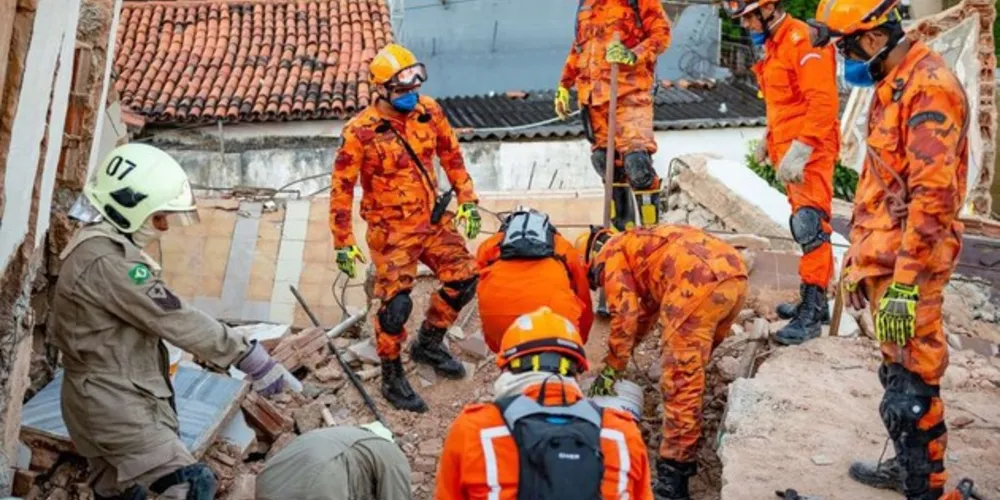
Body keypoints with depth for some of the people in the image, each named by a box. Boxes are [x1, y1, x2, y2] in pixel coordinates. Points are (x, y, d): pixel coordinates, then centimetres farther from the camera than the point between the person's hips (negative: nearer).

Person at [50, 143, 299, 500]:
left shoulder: (102, 246, 11)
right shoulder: (107, 260, -23)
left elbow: (152, 319, 14)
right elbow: (175, 320, -24)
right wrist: (249, 357, -21)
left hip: (109, 398, 11)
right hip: (113, 404, -11)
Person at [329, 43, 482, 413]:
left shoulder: (429, 111, -4)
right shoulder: (362, 131, -19)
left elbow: (451, 155, 10)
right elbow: (342, 187, -14)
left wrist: (467, 201, 8)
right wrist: (343, 242, -14)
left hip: (434, 220, 6)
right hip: (392, 231, -6)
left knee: (463, 279, 8)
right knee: (396, 303, -8)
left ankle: (429, 344, 32)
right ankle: (391, 378, 14)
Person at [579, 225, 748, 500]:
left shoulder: (611, 254, 13)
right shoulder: (640, 245, 38)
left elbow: (625, 313, 3)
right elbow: (648, 308, 46)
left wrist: (612, 367, 10)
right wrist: (621, 354, 52)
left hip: (701, 279, -9)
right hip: (735, 272, 9)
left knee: (680, 377, -5)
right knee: (691, 366, 23)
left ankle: (673, 475, -6)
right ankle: (684, 453, 32)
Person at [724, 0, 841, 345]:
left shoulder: (803, 41, -14)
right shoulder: (773, 45, 16)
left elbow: (823, 103, -21)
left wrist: (800, 150, -24)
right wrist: (769, 139, 23)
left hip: (809, 152, -10)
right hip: (789, 151, 10)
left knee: (810, 225, -13)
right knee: (805, 228, 13)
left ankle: (812, 312, -12)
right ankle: (813, 301, 21)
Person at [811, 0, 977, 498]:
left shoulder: (929, 87, -16)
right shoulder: (892, 85, 15)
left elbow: (933, 196, -23)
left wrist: (905, 284, -25)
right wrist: (857, 257, 22)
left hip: (908, 263, -10)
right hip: (883, 257, 10)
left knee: (910, 386, -4)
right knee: (899, 371, 20)